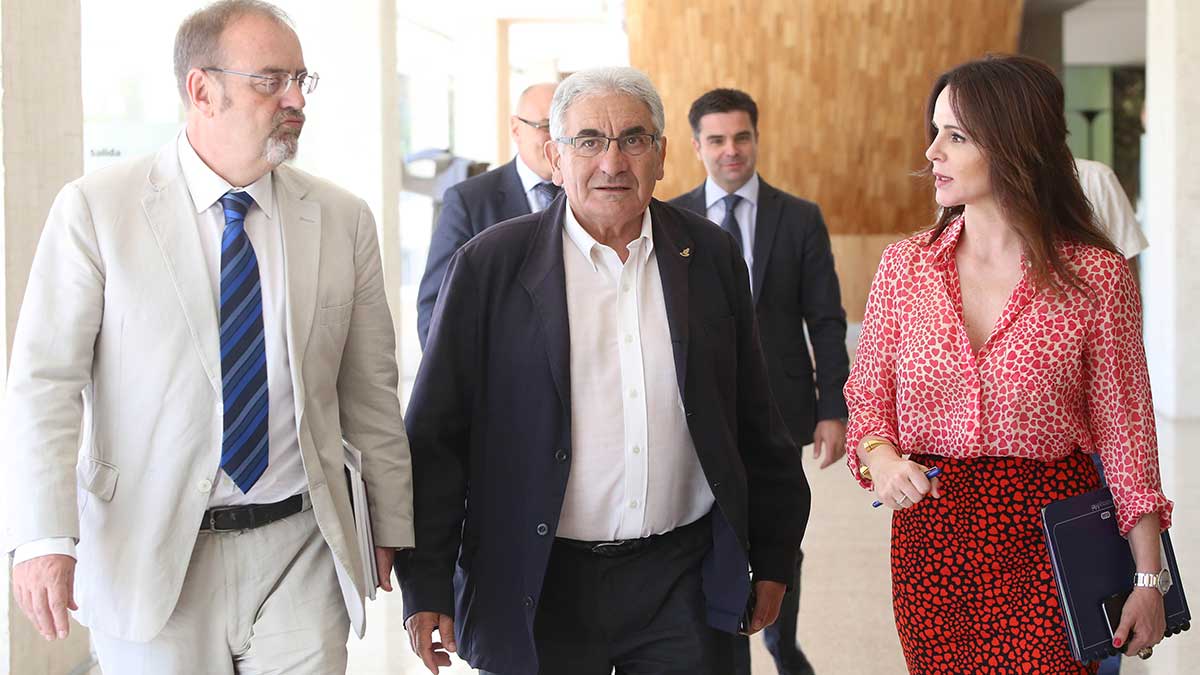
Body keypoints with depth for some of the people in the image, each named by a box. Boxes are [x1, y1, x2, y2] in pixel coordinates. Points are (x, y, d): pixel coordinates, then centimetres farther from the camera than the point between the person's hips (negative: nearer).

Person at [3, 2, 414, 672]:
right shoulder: (95, 210, -5)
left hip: (300, 549, 2)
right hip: (149, 560, -2)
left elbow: (371, 391, 9)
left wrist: (394, 529, 11)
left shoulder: (343, 219, 4)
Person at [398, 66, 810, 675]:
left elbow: (754, 423, 10)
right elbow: (436, 436, -3)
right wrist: (426, 587, -5)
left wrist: (773, 557, 12)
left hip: (685, 584, 2)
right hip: (540, 586, -2)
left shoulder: (710, 256, 4)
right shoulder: (489, 265, -4)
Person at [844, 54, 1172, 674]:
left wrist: (1149, 578, -4)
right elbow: (868, 398, 9)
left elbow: (1123, 432, -4)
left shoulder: (1097, 276, -7)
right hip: (930, 538, 3)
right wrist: (880, 457, -14)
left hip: (1049, 543, -3)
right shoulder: (904, 266, 2)